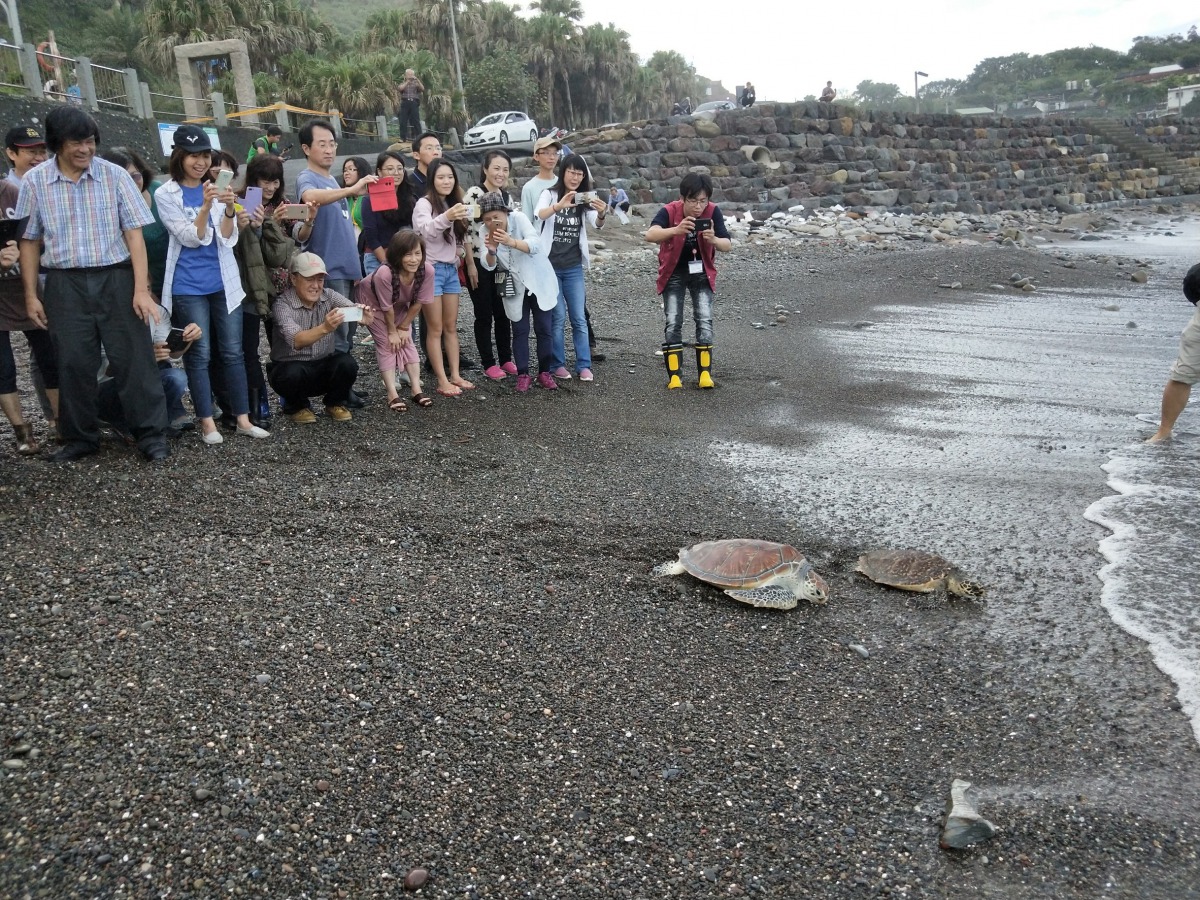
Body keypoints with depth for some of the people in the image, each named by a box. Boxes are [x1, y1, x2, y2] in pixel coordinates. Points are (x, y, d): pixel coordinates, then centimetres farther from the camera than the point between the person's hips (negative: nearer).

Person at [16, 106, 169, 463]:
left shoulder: (115, 175, -1)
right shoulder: (34, 181, 2)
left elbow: (134, 233, -2)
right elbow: (30, 241, 8)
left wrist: (141, 289, -10)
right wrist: (31, 295, 5)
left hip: (116, 278, -1)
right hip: (66, 284, 1)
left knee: (134, 358, 0)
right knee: (74, 364, 6)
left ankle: (152, 436, 9)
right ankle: (80, 438, 20)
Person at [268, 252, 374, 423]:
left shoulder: (328, 295, -6)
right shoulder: (282, 304, -19)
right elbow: (296, 341, -36)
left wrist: (362, 315, -51)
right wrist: (325, 328, -55)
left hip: (323, 366, 3)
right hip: (290, 366, -3)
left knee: (347, 363, -25)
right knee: (293, 374, -35)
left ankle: (335, 403, 5)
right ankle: (296, 406, 1)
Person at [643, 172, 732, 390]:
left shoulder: (713, 211, -18)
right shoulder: (669, 211, -23)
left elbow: (728, 245, -18)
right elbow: (650, 235, -41)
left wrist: (714, 240, -40)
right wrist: (676, 230, -58)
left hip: (702, 272, 1)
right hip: (674, 273, -1)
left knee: (705, 320, -7)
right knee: (673, 322, -6)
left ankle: (705, 372, 2)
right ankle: (673, 375, 1)